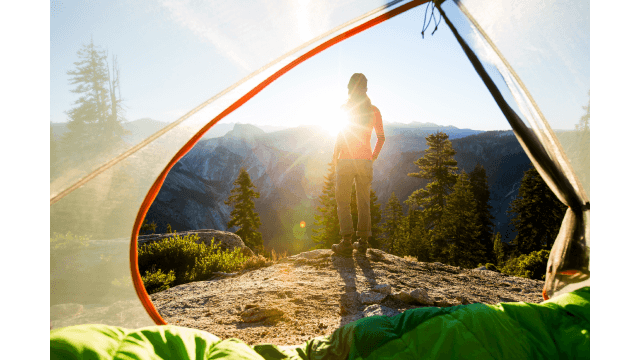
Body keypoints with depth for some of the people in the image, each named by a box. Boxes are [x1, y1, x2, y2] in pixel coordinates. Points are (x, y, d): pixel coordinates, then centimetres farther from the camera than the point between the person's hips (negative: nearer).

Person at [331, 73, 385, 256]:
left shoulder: (345, 108, -5)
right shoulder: (374, 110, 7)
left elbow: (340, 135, -12)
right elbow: (381, 137, 7)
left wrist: (335, 157, 0)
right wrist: (373, 157, 16)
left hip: (346, 160, -4)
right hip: (365, 162, 4)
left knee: (343, 201, 3)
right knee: (363, 201, 12)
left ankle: (346, 243, -3)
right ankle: (363, 241, 15)